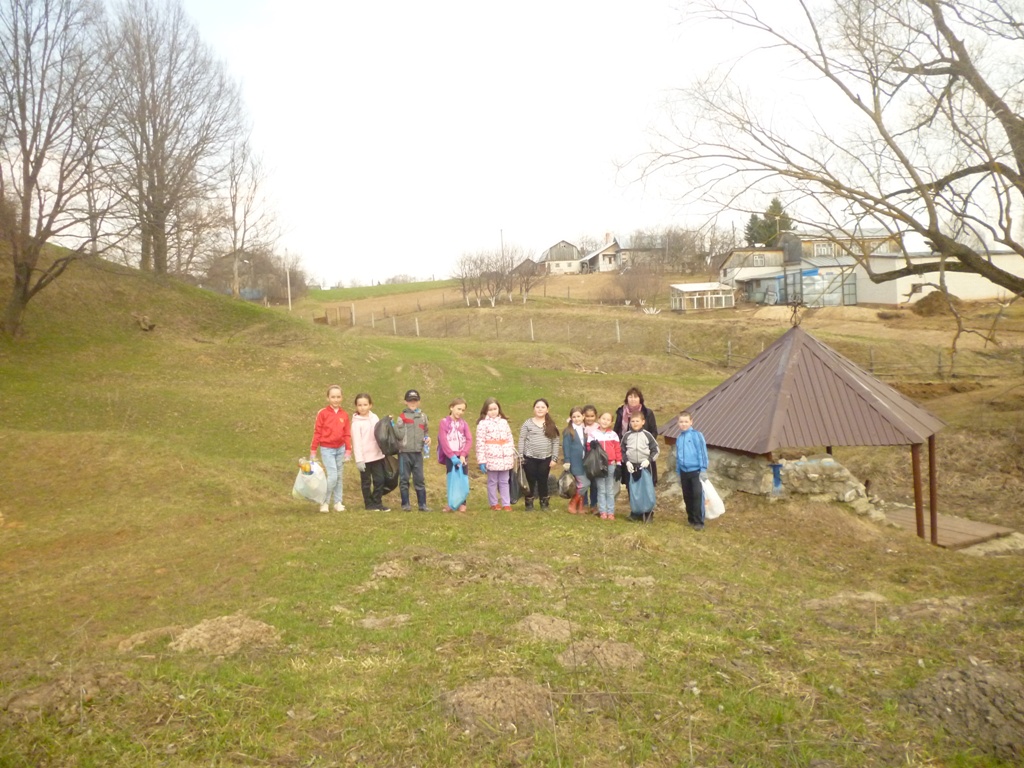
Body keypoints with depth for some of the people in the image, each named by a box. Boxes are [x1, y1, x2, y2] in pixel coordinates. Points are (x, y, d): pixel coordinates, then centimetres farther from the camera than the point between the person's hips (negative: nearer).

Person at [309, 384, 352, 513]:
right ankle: (325, 502, 6)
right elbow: (317, 432, -5)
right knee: (332, 476, -10)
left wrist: (348, 450, 2)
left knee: (339, 476, 10)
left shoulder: (344, 415, 2)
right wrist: (313, 451, -5)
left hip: (340, 449, 4)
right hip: (327, 449, -4)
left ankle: (338, 503, 19)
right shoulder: (323, 413, -7)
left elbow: (347, 434, 5)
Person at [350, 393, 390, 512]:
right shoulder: (356, 422, -8)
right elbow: (357, 442, -12)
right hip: (365, 458, -4)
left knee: (380, 480, 6)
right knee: (366, 482, 7)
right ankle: (369, 504, 17)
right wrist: (359, 460, -16)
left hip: (377, 455, 4)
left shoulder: (374, 418, 6)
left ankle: (377, 503, 18)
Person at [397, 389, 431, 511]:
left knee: (419, 479, 6)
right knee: (404, 479, 4)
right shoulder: (402, 416, 1)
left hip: (418, 452, 3)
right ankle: (405, 504, 13)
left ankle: (422, 504, 12)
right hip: (404, 452, -3)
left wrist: (427, 437, 1)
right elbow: (398, 434, -4)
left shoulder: (423, 416, 12)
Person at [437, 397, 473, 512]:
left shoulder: (464, 423, 7)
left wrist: (463, 455, -14)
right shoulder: (444, 422, -2)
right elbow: (443, 441, -9)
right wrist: (452, 456, -16)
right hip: (450, 457, -2)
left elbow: (469, 440, -1)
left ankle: (462, 503, 12)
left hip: (462, 456, 2)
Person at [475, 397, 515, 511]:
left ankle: (506, 504, 17)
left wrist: (513, 455, 11)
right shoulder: (483, 423, -7)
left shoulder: (504, 421, 9)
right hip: (491, 458, -4)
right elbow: (480, 443, -10)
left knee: (504, 482, 11)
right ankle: (494, 503, 21)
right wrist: (481, 460, -13)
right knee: (492, 482, 8)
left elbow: (510, 439, 13)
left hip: (505, 458, 4)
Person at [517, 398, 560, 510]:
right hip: (530, 458, -1)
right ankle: (529, 503, 17)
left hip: (545, 458, 2)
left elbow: (555, 442, 6)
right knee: (531, 481, 5)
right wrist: (521, 457, -5)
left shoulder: (551, 424, 5)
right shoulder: (528, 423, -1)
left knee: (543, 481, 9)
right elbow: (521, 440, 0)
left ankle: (545, 503, 23)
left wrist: (554, 458, 0)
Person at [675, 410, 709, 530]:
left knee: (697, 496, -8)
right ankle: (691, 519, 23)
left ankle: (699, 522, -2)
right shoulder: (679, 439, 9)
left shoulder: (697, 435, -8)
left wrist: (703, 470, -13)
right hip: (684, 472, 5)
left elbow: (702, 452, -9)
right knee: (687, 497, 11)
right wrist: (679, 474, 18)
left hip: (696, 471, -5)